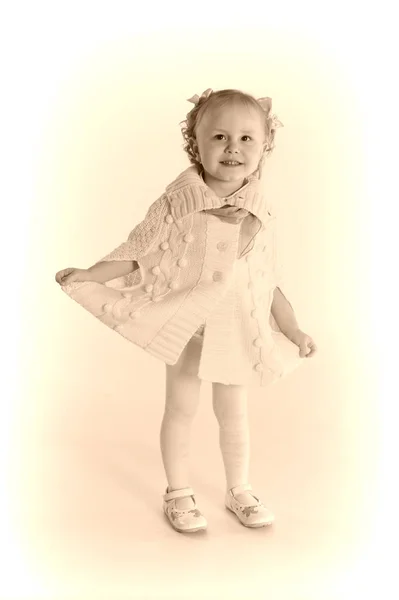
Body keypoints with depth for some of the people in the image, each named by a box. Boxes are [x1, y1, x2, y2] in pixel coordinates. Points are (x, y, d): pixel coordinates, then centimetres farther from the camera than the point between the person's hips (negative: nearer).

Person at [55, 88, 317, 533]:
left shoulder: (262, 215, -6)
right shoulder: (177, 205, -14)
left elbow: (269, 283, 2)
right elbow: (139, 255, -8)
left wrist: (293, 331, 3)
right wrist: (87, 275, -15)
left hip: (238, 335, 2)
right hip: (185, 330, -2)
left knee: (233, 413, 16)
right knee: (181, 410, 13)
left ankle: (239, 490, 37)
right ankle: (178, 493, 33)